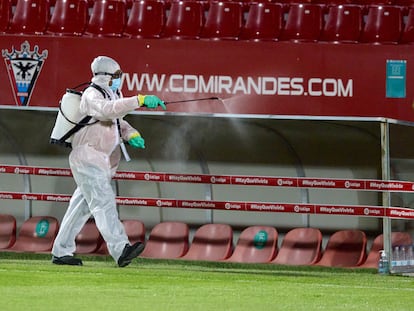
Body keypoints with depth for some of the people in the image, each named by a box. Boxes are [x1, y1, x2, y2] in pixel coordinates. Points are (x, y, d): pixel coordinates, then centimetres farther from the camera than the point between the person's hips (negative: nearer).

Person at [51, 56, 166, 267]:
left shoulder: (114, 93, 15)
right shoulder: (92, 96, -15)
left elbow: (117, 121, 23)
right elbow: (109, 109, -36)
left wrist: (131, 134, 2)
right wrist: (140, 100, -42)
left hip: (103, 162, 10)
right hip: (87, 160, -10)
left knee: (82, 206, 11)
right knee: (103, 202, -19)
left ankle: (61, 252, 17)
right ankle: (121, 250, -32)